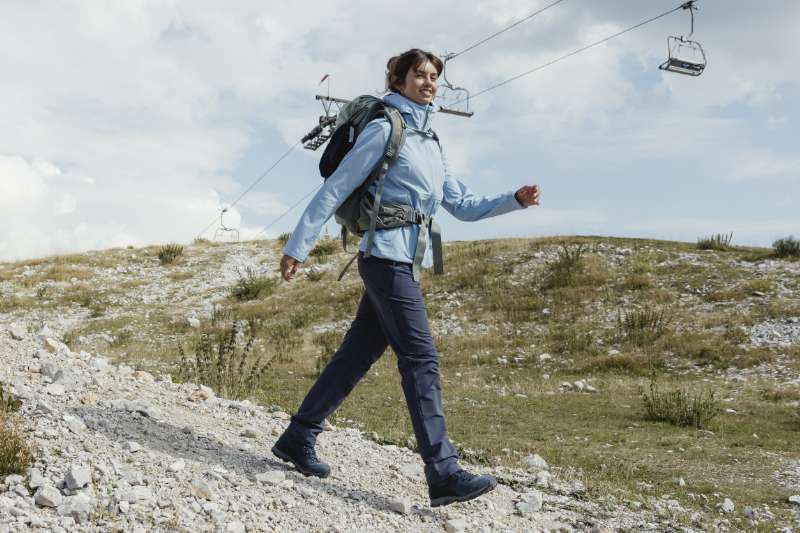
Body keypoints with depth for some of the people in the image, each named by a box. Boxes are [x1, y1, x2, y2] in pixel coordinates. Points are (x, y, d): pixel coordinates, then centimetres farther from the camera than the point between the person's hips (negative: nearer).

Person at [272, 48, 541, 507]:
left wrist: (514, 200, 5)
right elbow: (335, 190, -7)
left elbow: (463, 205, 18)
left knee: (357, 355, 11)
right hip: (388, 259, -8)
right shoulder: (384, 129, -5)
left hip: (406, 263, 9)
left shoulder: (431, 143, 19)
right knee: (422, 360, -12)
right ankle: (444, 473, -12)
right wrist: (299, 246, -8)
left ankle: (298, 439, 22)